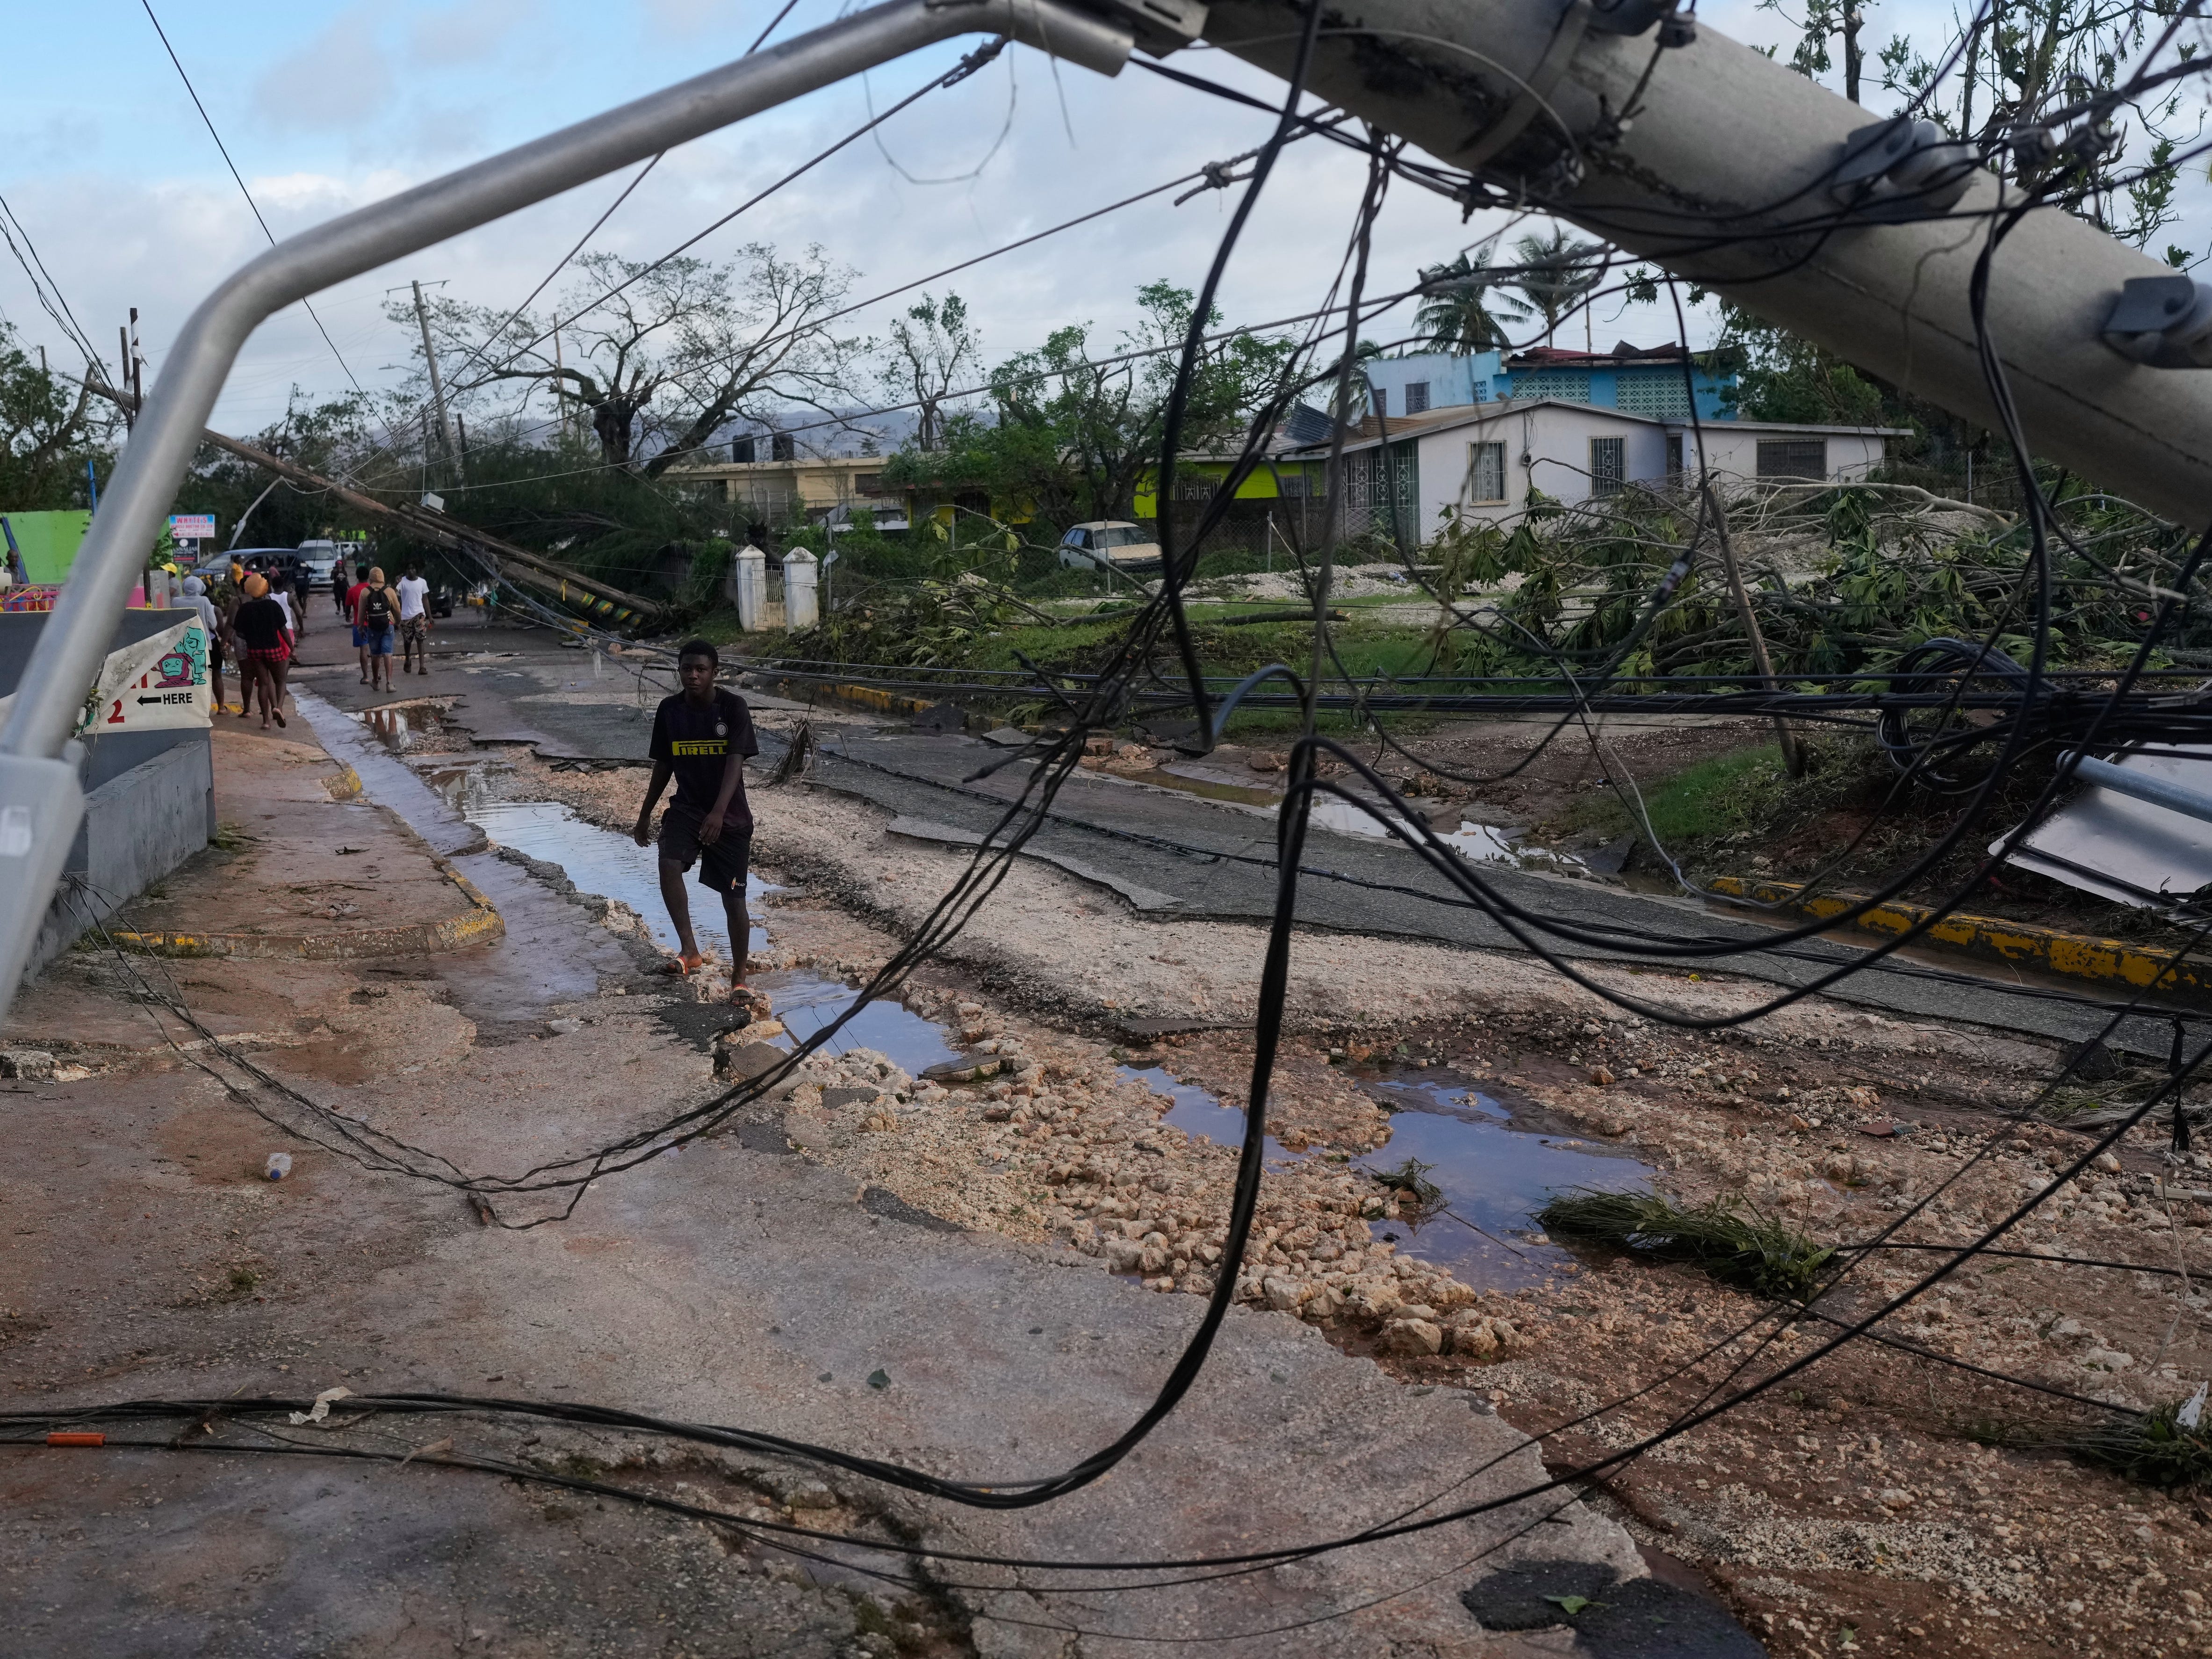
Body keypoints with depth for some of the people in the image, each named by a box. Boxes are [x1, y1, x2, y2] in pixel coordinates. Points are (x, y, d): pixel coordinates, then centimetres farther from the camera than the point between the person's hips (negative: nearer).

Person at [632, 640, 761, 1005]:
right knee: (668, 865, -28)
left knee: (734, 897, 1)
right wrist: (645, 814, 15)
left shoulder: (733, 707, -13)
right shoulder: (669, 710, -1)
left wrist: (718, 812, -35)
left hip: (731, 816, -2)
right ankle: (690, 950, -18)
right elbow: (663, 765, 11)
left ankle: (739, 979, 16)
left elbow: (735, 763, -22)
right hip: (686, 807, 2)